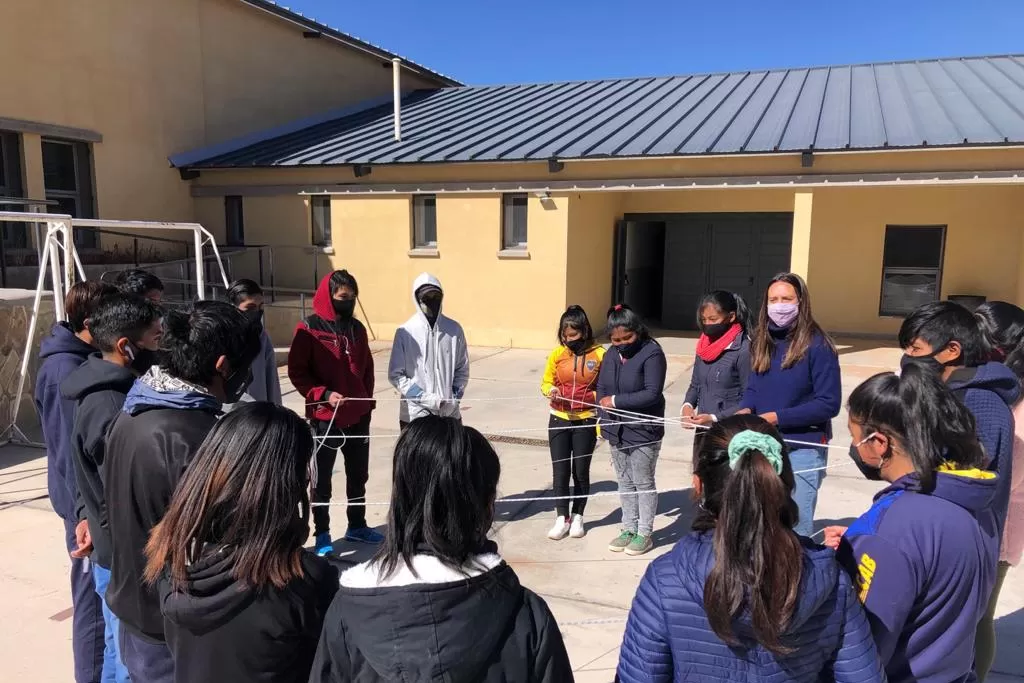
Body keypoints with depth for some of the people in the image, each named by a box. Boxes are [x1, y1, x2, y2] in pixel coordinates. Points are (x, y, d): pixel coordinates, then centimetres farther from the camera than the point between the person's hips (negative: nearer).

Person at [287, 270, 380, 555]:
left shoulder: (357, 328, 8)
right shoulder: (308, 329, -9)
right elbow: (296, 372, -9)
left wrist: (368, 401, 11)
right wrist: (323, 394, -20)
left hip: (358, 417, 5)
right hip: (325, 418, -5)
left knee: (358, 476, 16)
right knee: (322, 481, 7)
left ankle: (357, 526, 31)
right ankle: (321, 534, 20)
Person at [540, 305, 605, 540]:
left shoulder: (599, 354, -9)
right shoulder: (557, 354, -2)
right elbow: (546, 381, 8)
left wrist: (595, 397, -19)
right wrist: (551, 390, -13)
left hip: (585, 422, -2)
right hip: (559, 420, 2)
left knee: (581, 471, 9)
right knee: (560, 470, 4)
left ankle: (577, 517, 26)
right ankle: (561, 518, 18)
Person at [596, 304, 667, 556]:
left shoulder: (652, 353, -15)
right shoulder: (611, 354, 5)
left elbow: (652, 393, -22)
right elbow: (601, 388, 11)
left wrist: (616, 401, -19)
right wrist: (605, 421, 1)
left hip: (643, 432, -6)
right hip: (617, 431, 6)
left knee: (643, 483, 7)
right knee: (624, 482, 17)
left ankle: (645, 533, 20)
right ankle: (629, 529, 30)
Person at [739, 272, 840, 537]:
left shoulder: (817, 346, -14)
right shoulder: (762, 342, 4)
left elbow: (829, 404, -16)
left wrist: (777, 417, -20)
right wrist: (745, 410, -11)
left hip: (803, 450, -6)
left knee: (796, 527, 6)